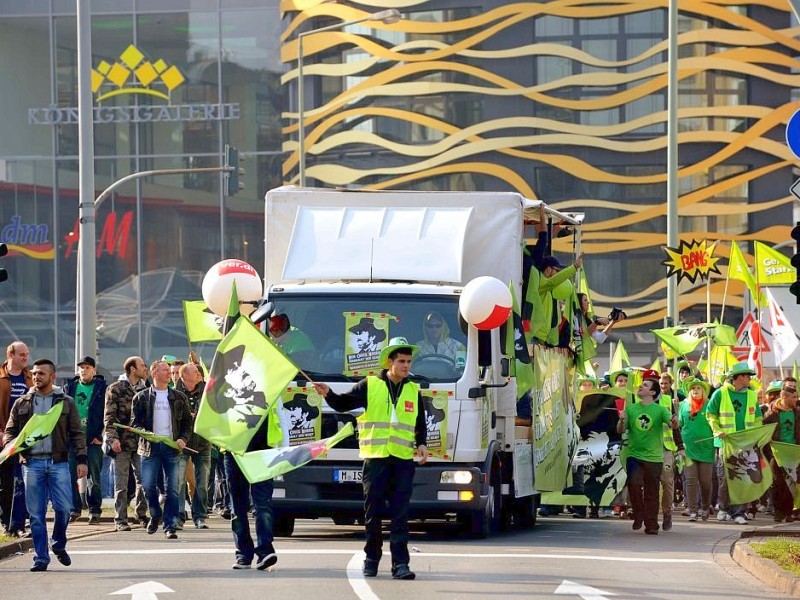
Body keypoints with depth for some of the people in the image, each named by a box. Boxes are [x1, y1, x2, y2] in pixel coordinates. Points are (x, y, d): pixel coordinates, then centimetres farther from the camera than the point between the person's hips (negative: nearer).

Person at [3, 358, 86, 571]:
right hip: (32, 462, 1)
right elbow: (10, 430, 14)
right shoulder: (22, 404, 12)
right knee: (36, 514, 0)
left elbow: (77, 433, 7)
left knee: (63, 507, -9)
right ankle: (41, 558, 6)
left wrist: (81, 460, -3)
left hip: (58, 462, -1)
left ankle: (58, 544, 17)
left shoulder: (66, 403, 8)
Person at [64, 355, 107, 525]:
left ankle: (94, 511, 5)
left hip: (93, 440, -3)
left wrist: (99, 435, -8)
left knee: (94, 476, -1)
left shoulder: (102, 388, 2)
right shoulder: (70, 387, 11)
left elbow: (106, 414, -1)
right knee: (71, 475, 1)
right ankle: (75, 508, 10)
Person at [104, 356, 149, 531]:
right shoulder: (115, 389, -1)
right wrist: (113, 438, -15)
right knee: (121, 484, 1)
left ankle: (141, 513, 14)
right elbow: (109, 417, -4)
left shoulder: (144, 389, 12)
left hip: (140, 442, 4)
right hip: (122, 444, -4)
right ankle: (120, 519, 4)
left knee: (143, 480, 1)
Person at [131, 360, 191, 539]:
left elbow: (187, 421, 14)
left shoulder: (178, 397, 12)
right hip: (150, 447, -1)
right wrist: (144, 433, -14)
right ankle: (155, 515, 20)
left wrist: (183, 438, -3)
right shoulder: (142, 397, 7)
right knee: (148, 485, -6)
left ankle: (170, 526, 1)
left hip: (172, 447, 1)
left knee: (172, 489, -3)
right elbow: (135, 421, 5)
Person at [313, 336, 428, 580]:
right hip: (375, 458, -1)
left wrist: (421, 444, 1)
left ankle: (400, 563, -6)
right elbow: (343, 404, 7)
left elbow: (420, 425, 18)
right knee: (372, 512, 3)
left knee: (400, 514, -4)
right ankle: (371, 559, 16)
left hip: (403, 460, 1)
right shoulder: (370, 386, 6)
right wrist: (328, 394, -12)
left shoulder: (414, 391, 14)